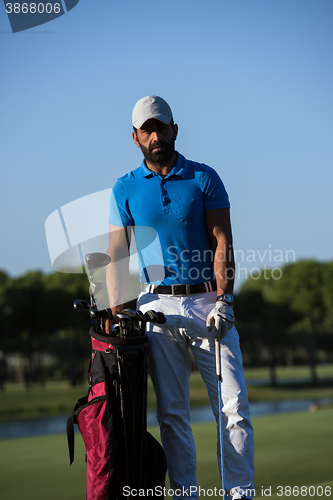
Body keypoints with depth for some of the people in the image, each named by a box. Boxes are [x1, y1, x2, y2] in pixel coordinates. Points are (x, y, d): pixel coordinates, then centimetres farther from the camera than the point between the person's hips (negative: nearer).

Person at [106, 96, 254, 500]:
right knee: (172, 413, 1)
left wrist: (223, 300, -13)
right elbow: (116, 254, 5)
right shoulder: (125, 189, 9)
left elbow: (222, 243, 0)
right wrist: (117, 313, -7)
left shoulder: (204, 179, 6)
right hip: (158, 306, 1)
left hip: (208, 302, -1)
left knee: (233, 406, -7)